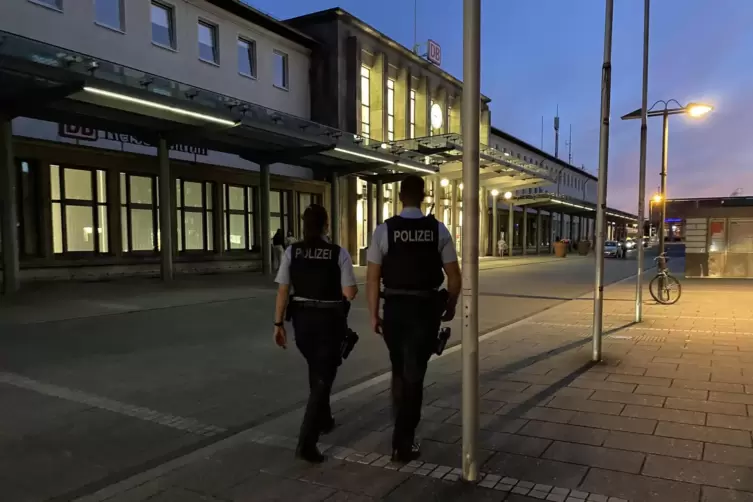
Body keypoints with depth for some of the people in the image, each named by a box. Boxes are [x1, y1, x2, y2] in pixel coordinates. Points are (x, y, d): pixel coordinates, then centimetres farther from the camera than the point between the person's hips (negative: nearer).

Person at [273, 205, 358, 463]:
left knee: (316, 371, 25)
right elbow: (350, 293, -14)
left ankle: (323, 420, 44)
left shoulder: (291, 252, -3)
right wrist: (353, 287, 8)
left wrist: (279, 323, 2)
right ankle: (307, 442, -5)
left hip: (302, 318, 4)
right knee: (324, 377, 3)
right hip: (329, 320, -4)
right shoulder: (339, 253, -10)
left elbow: (282, 291, -5)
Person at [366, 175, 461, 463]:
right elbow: (454, 276, -2)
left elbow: (372, 277, -7)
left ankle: (402, 432, 35)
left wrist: (374, 314, 2)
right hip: (426, 307, -1)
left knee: (399, 370, 20)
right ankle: (403, 442, 12)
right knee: (414, 373, 7)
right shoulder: (438, 230, -3)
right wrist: (450, 307, 13)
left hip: (394, 306, 1)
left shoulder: (384, 230, -6)